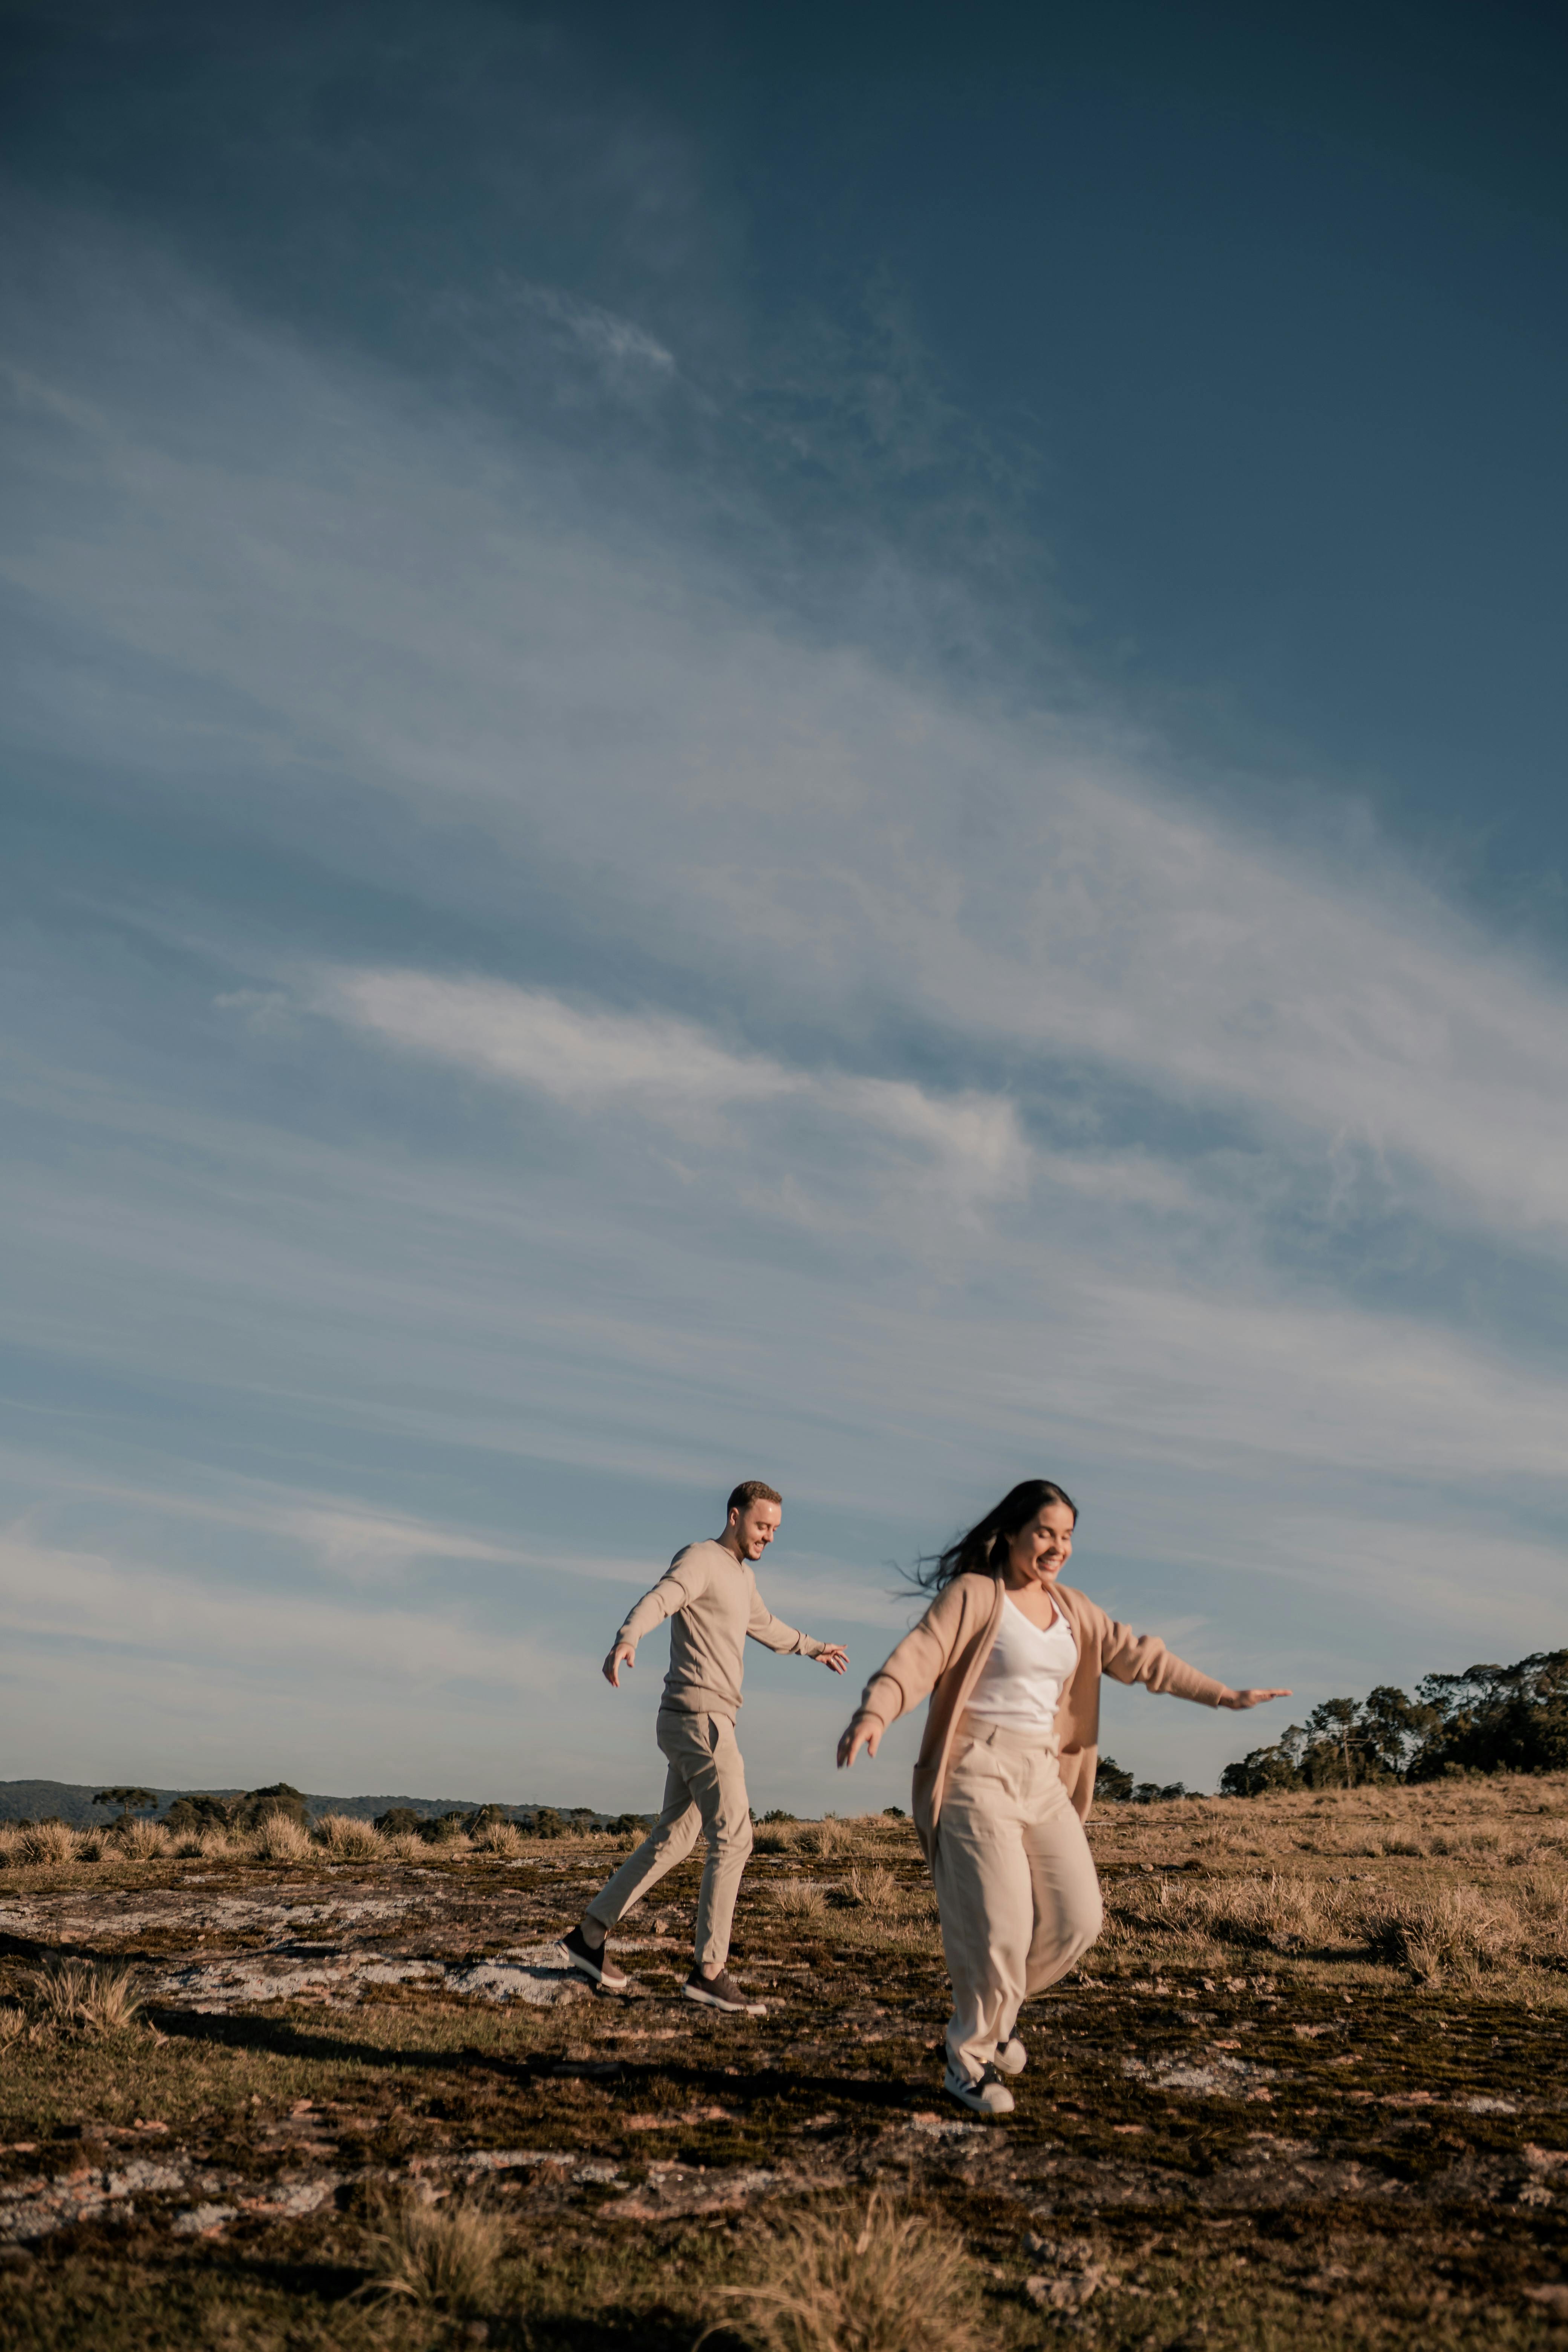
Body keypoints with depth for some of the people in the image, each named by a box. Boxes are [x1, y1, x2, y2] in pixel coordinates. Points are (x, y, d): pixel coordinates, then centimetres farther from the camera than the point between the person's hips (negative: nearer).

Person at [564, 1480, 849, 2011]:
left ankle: (590, 1933, 18)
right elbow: (655, 1602, -31)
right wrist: (625, 1640, -53)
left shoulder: (740, 1576, 21)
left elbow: (764, 1625, 42)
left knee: (673, 1840, 13)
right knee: (733, 1836, -10)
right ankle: (709, 1969, -8)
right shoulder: (698, 1560, -10)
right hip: (698, 1717, -10)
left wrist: (812, 1648, 58)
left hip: (699, 1725, 10)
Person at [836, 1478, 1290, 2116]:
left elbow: (1140, 1656, 20)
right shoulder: (972, 1595, -8)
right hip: (976, 1772, -7)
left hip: (1042, 1779, 7)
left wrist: (1226, 1695, 21)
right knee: (1000, 1927, -10)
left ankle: (989, 2011, 26)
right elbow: (918, 1657, -22)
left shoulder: (1072, 1610, 13)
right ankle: (969, 2063, 11)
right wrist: (874, 1714, -41)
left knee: (1076, 1919, 2)